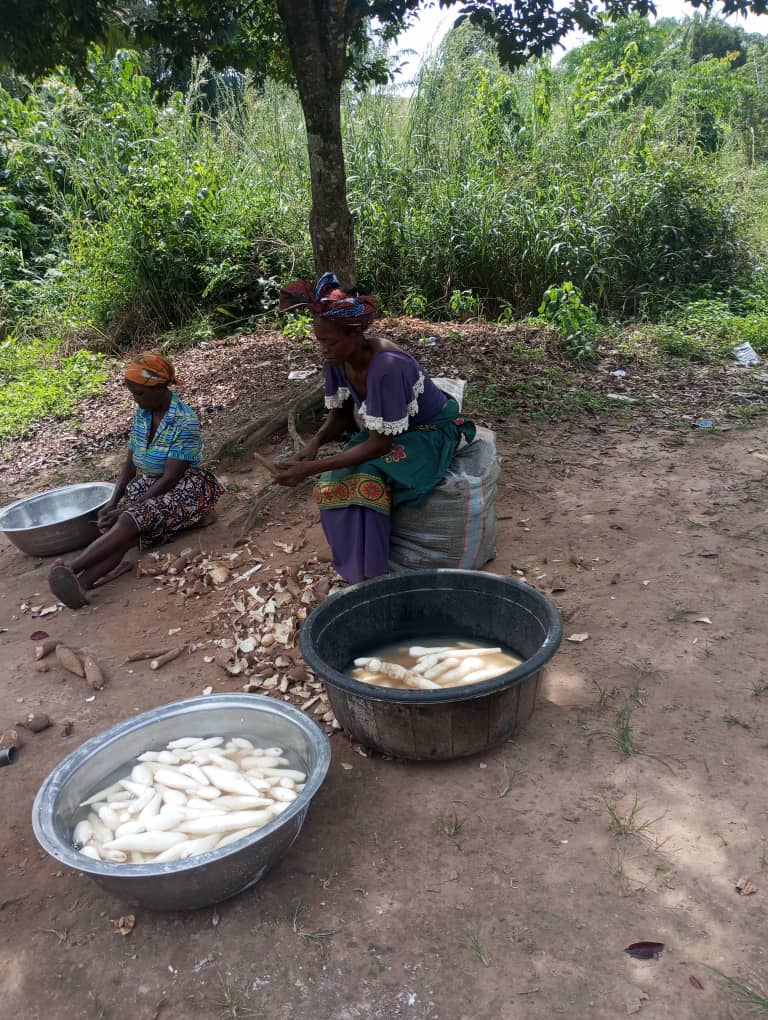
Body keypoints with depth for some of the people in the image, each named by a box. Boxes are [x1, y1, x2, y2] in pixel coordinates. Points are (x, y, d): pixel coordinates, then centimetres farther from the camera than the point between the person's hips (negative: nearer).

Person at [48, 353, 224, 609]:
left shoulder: (185, 421, -18)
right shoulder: (141, 414, 5)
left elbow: (171, 477, -20)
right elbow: (131, 463, 11)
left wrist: (127, 508, -22)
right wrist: (113, 502, -2)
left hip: (182, 489, -6)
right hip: (148, 487, 6)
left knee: (131, 520, -32)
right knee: (124, 524, -25)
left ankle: (71, 569, -48)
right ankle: (83, 581, -49)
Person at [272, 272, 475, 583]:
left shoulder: (387, 367, -35)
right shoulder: (338, 359, -12)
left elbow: (380, 444, -32)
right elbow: (340, 417, 2)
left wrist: (310, 469, -36)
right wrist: (314, 444, -20)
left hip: (431, 433, -7)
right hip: (389, 429, 7)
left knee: (364, 484, -31)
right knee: (335, 482, -17)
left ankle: (372, 577, -13)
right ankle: (353, 567, 3)